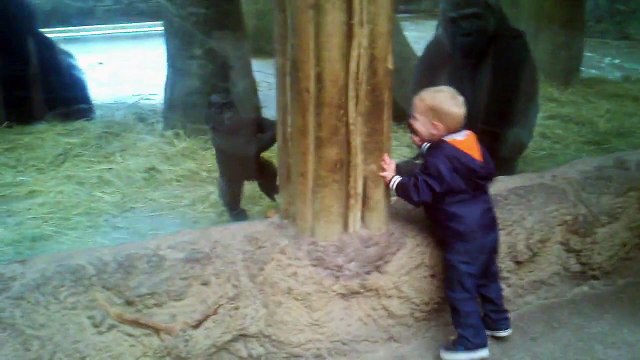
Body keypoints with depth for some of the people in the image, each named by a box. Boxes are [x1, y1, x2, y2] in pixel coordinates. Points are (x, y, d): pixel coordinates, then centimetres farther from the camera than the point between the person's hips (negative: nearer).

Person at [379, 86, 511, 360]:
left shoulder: (439, 159, -21)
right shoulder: (470, 142, 3)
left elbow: (420, 193, -23)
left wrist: (394, 179, -9)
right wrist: (425, 146, 13)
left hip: (463, 236, -9)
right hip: (485, 227, 9)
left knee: (460, 287, 1)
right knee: (486, 276, 24)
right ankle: (497, 322, 39)